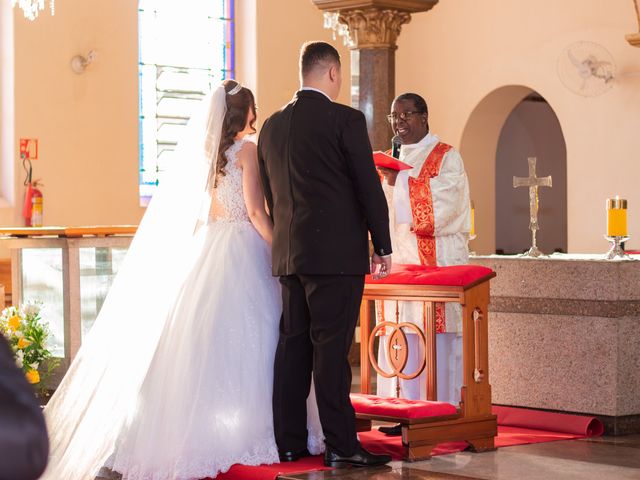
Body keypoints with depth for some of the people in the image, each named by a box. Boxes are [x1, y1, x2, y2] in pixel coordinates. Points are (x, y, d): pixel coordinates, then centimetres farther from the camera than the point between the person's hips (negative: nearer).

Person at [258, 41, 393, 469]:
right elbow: (369, 187, -8)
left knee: (293, 346, 10)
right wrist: (383, 246, 1)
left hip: (288, 254, 6)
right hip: (337, 252, -6)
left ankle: (289, 441, 13)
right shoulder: (345, 119, -8)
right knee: (331, 350, -6)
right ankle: (341, 446, -3)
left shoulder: (272, 126, 11)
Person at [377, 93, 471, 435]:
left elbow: (441, 209, -13)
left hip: (436, 262, -6)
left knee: (434, 334, -8)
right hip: (398, 260, 6)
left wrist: (398, 183, -14)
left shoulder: (446, 158, -1)